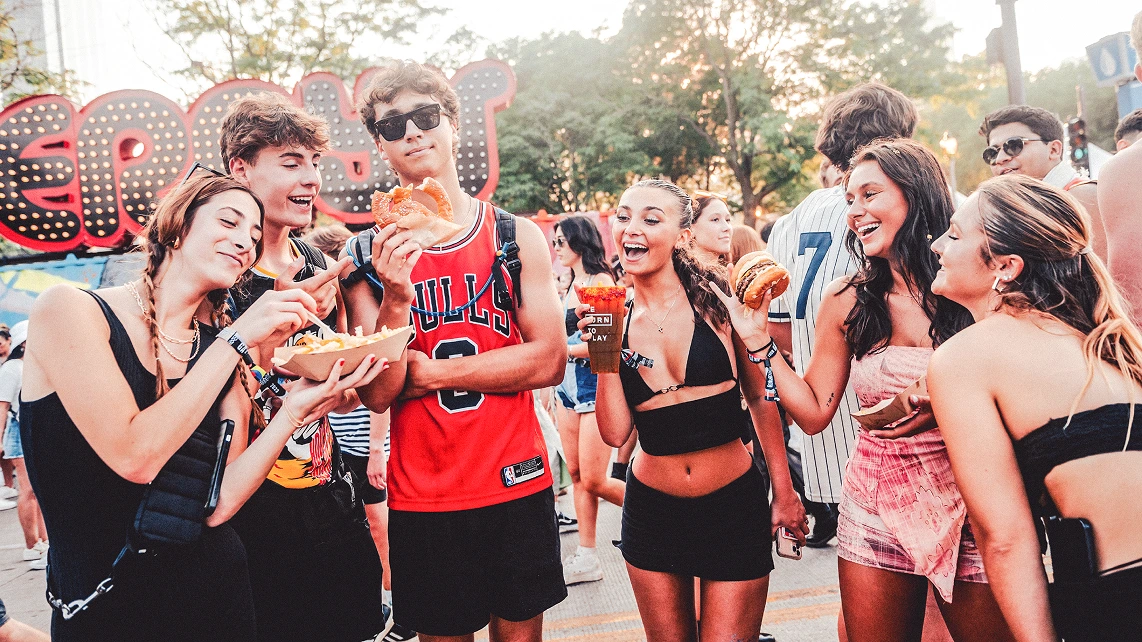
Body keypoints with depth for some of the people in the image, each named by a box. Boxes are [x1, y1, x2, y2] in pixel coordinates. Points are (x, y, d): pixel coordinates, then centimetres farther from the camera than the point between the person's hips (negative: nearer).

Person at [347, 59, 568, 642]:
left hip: (518, 486, 1)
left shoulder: (517, 237, -1)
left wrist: (430, 372, -13)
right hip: (422, 499, 0)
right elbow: (377, 394, -9)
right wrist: (396, 298, -24)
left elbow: (549, 360, -10)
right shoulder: (371, 257, -2)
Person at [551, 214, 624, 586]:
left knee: (594, 480, -8)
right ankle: (587, 558, 15)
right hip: (568, 386, 8)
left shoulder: (601, 282, -10)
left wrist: (561, 349, -12)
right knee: (577, 474, 8)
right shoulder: (570, 286, 15)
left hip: (595, 385, -8)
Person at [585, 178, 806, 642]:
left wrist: (784, 493, 2)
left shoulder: (716, 299, -7)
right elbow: (615, 432, -6)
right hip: (651, 511, 3)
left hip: (734, 504, -2)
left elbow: (760, 397, 1)